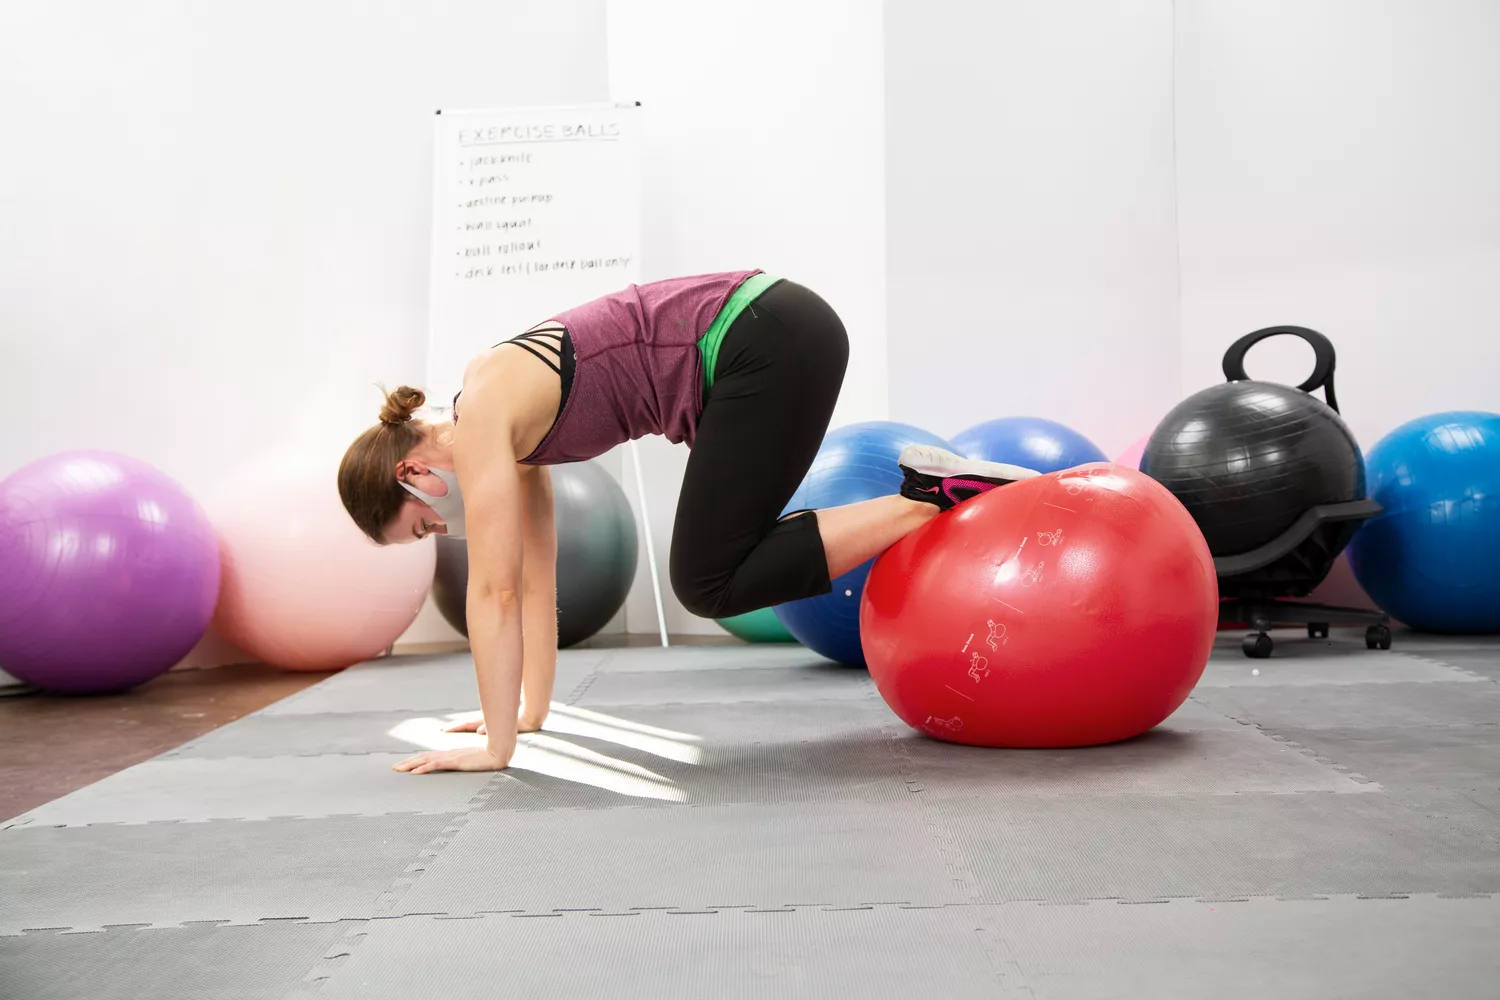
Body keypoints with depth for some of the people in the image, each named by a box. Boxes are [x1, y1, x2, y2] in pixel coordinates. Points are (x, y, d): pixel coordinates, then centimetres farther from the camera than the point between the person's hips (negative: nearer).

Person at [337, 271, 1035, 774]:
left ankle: (930, 499, -7)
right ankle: (947, 493, 16)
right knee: (722, 563, 16)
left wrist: (496, 747, -6)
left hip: (769, 345, -9)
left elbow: (495, 590, -10)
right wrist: (531, 711, 24)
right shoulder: (509, 427, 17)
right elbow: (536, 578, 22)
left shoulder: (481, 419, -8)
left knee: (708, 583, -4)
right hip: (767, 340, 9)